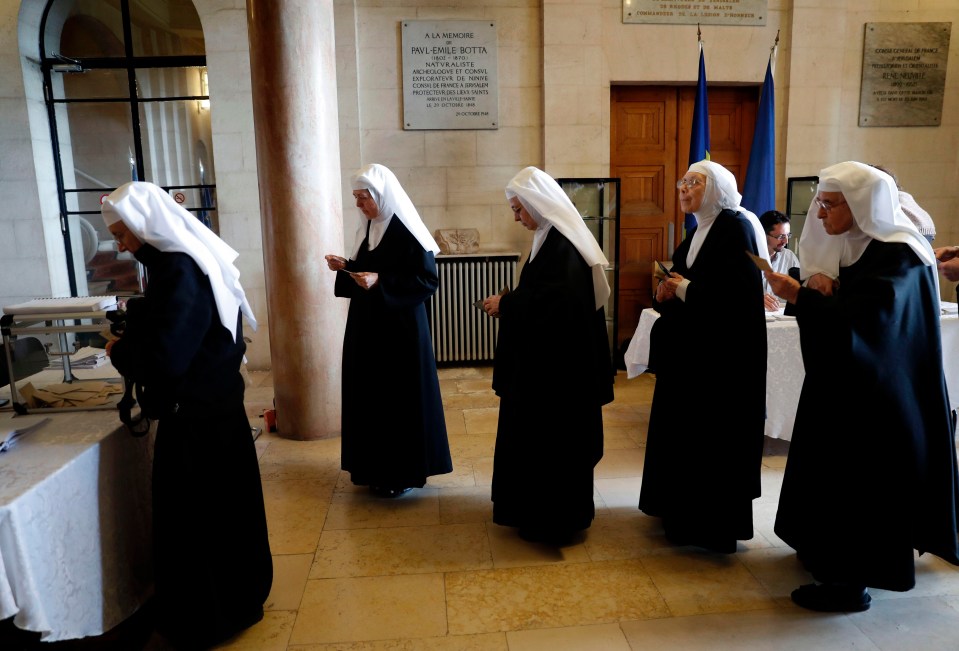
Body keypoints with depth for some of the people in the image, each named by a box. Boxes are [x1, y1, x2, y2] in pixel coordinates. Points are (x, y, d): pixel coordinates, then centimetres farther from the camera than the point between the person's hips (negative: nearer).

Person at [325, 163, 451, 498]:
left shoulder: (407, 232, -14)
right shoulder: (368, 228, 10)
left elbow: (428, 281, -18)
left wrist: (380, 282, -25)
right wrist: (346, 267, -1)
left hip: (401, 327, -8)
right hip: (367, 326, 8)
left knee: (401, 397, -1)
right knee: (372, 395, 12)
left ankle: (404, 472, 12)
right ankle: (380, 467, 25)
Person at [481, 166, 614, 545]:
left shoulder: (562, 244, -19)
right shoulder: (553, 238, 11)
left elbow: (553, 301, -27)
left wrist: (505, 305, -17)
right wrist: (510, 303, 7)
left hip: (558, 362, -10)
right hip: (548, 357, 10)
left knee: (552, 438, 1)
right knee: (537, 435, 18)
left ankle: (556, 520, 15)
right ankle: (539, 511, 32)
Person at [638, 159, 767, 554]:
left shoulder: (736, 227, -11)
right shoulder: (697, 233, 15)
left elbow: (738, 293, -23)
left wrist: (683, 289, -15)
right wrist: (666, 293, -4)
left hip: (722, 354, -8)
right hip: (688, 350, 8)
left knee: (712, 436, -1)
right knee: (681, 429, 11)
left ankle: (713, 525, 13)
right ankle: (682, 508, 25)